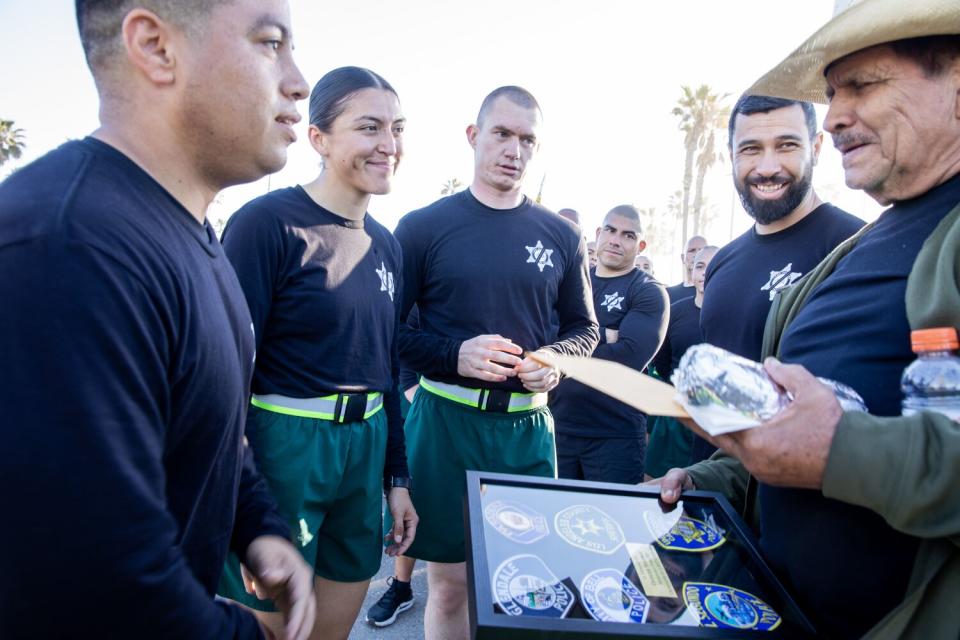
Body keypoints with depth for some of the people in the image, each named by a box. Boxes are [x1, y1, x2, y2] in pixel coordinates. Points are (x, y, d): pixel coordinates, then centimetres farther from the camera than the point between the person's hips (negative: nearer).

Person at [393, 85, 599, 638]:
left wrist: (557, 359, -8)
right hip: (446, 421, -2)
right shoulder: (424, 228, -2)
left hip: (529, 425, 3)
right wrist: (454, 355, -19)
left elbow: (584, 328, 13)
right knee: (450, 582, 10)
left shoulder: (561, 236, 6)